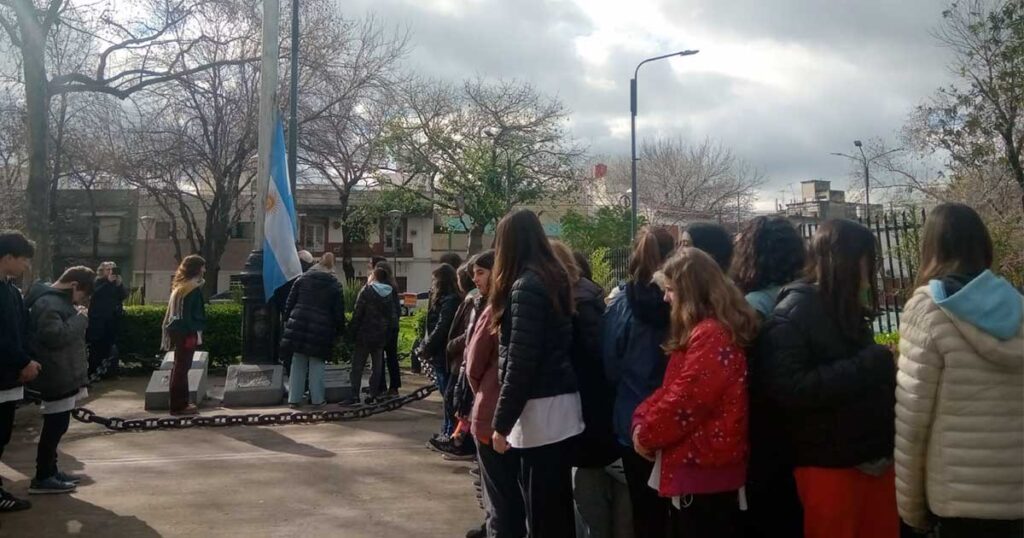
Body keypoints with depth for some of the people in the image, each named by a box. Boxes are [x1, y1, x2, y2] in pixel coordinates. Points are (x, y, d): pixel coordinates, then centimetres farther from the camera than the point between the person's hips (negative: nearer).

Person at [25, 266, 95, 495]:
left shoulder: (59, 300, 16)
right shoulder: (49, 303, -18)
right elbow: (55, 335, -28)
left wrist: (77, 318, 9)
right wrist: (80, 319, -19)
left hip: (63, 375, 11)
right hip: (57, 377, -11)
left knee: (56, 426, 15)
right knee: (55, 426, -5)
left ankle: (50, 471, 24)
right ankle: (42, 478, 2)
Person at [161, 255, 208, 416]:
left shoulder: (180, 287, 15)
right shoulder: (193, 288, -13)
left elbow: (179, 312, 16)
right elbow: (190, 314, -19)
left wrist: (171, 332, 17)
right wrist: (197, 332, -18)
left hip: (178, 331, 10)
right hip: (187, 333, -10)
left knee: (179, 367, 14)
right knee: (182, 368, -6)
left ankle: (179, 402, 22)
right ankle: (179, 405, -3)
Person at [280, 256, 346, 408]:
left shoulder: (302, 280, 8)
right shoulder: (335, 287, 1)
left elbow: (289, 303, 8)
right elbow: (339, 312, 1)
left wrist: (287, 321, 15)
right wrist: (339, 330, 12)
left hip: (298, 326, 2)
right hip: (321, 330, -2)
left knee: (297, 364, 9)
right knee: (317, 365, 5)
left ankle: (294, 398, 11)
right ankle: (317, 399, 6)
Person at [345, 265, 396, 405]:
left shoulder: (366, 291, -9)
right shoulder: (390, 293, 7)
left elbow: (357, 314, -11)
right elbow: (393, 316, 7)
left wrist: (352, 333, -6)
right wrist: (388, 329, 12)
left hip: (365, 334, -5)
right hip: (381, 335, 5)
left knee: (357, 365, -2)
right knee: (377, 366, 11)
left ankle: (354, 395, -7)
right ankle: (374, 394, 10)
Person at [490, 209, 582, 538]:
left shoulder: (525, 286, -14)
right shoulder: (556, 278, 12)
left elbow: (520, 361, -18)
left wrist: (502, 423, -12)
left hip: (541, 411, -9)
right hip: (563, 405, 9)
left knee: (541, 510, -1)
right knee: (558, 503, 16)